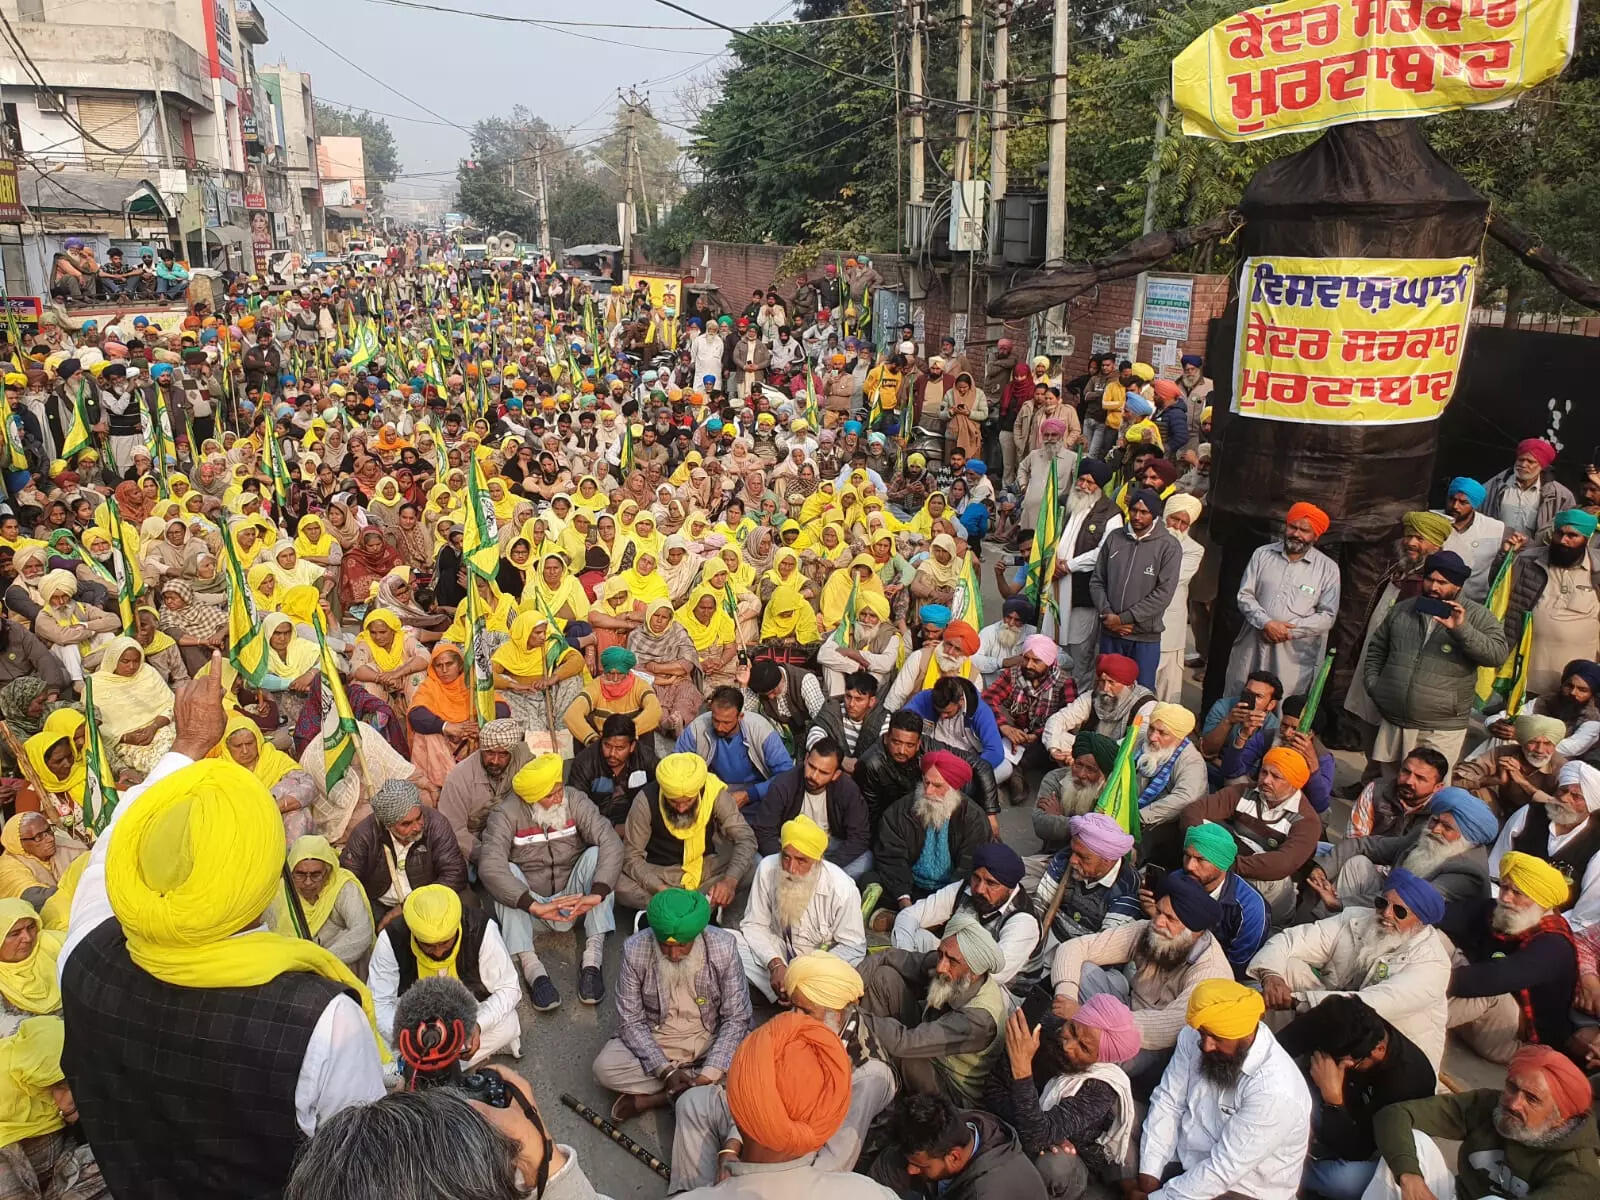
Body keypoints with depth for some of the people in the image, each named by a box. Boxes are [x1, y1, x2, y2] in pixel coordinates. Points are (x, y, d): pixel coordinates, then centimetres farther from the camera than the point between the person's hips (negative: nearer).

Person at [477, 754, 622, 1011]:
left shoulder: (575, 801, -11)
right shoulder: (506, 814, -16)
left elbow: (611, 842, -23)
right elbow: (489, 866, -30)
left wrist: (597, 894, -40)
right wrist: (535, 906, -41)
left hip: (573, 902, 1)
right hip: (528, 911, -1)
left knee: (595, 854, -23)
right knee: (508, 872, -27)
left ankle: (592, 961, -29)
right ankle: (532, 968, -35)